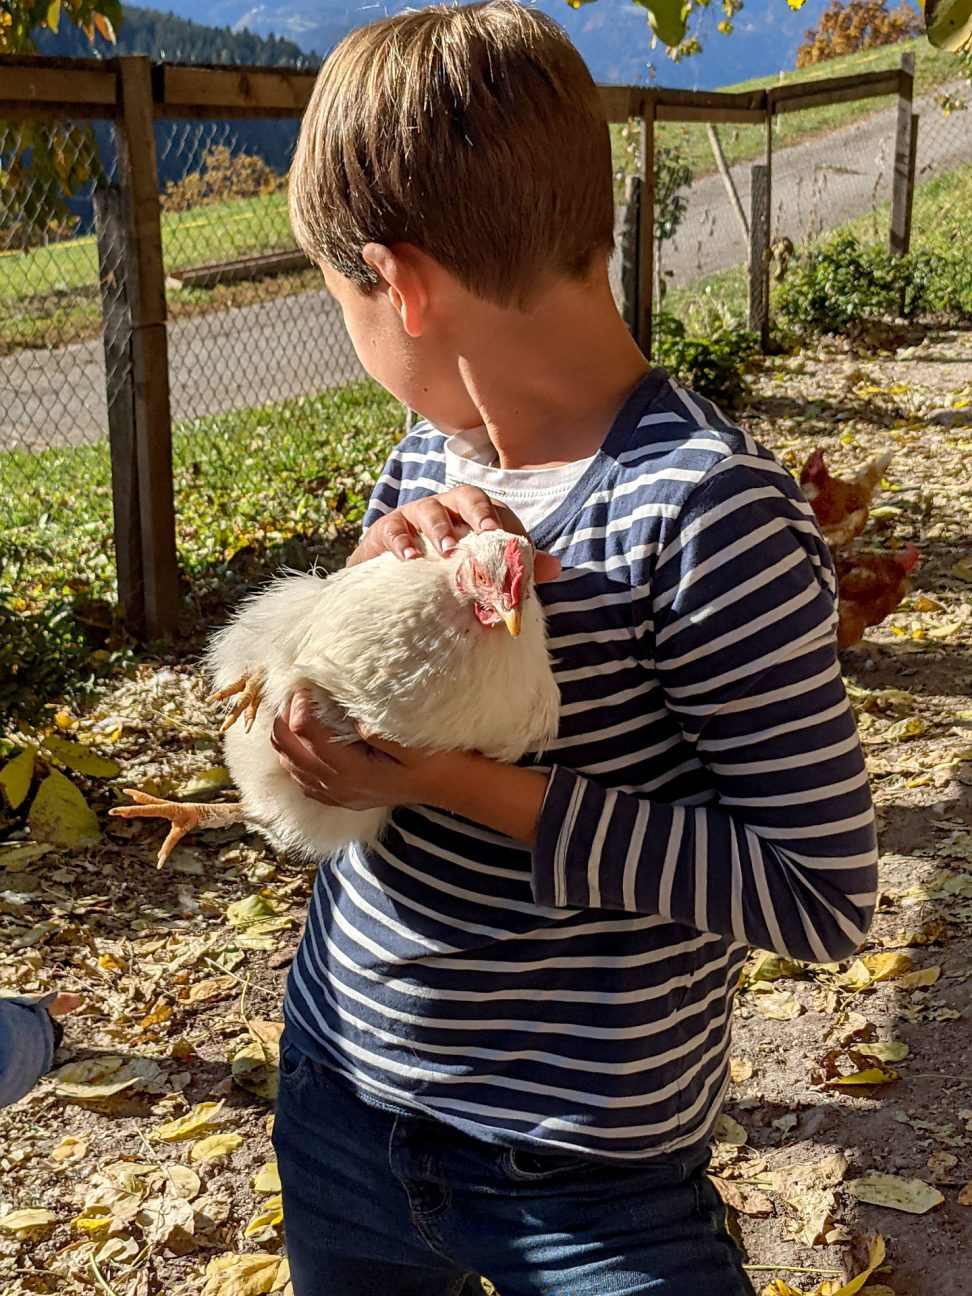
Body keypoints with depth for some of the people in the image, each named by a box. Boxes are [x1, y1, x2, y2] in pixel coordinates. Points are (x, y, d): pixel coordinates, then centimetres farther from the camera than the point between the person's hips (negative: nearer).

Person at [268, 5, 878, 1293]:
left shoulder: (708, 511, -24)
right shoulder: (428, 464, -1)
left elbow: (822, 892, -22)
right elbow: (310, 722, 7)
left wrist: (474, 789, -26)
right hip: (339, 1086, 7)